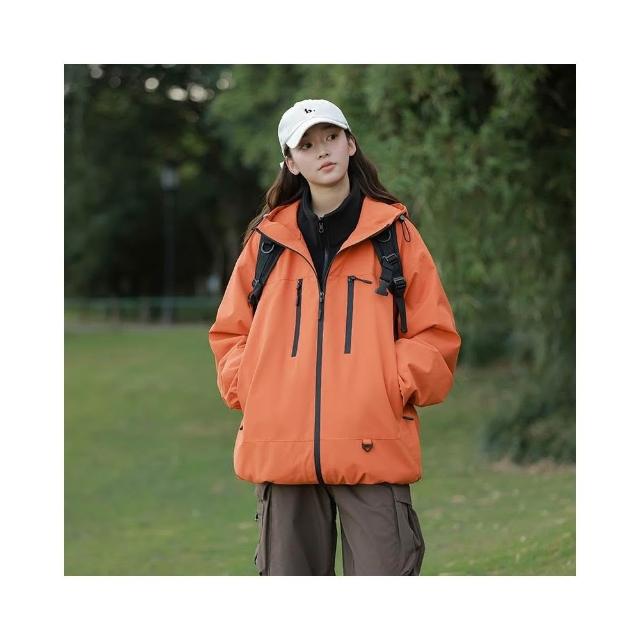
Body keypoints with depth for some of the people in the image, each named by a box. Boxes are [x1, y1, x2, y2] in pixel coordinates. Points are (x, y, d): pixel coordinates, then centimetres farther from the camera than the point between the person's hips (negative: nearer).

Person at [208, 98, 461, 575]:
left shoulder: (393, 231, 7)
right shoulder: (267, 237, 13)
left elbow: (435, 333, 6)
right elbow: (230, 330, 19)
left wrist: (397, 387, -7)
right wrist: (247, 388, 3)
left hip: (374, 449, -2)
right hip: (281, 448, 3)